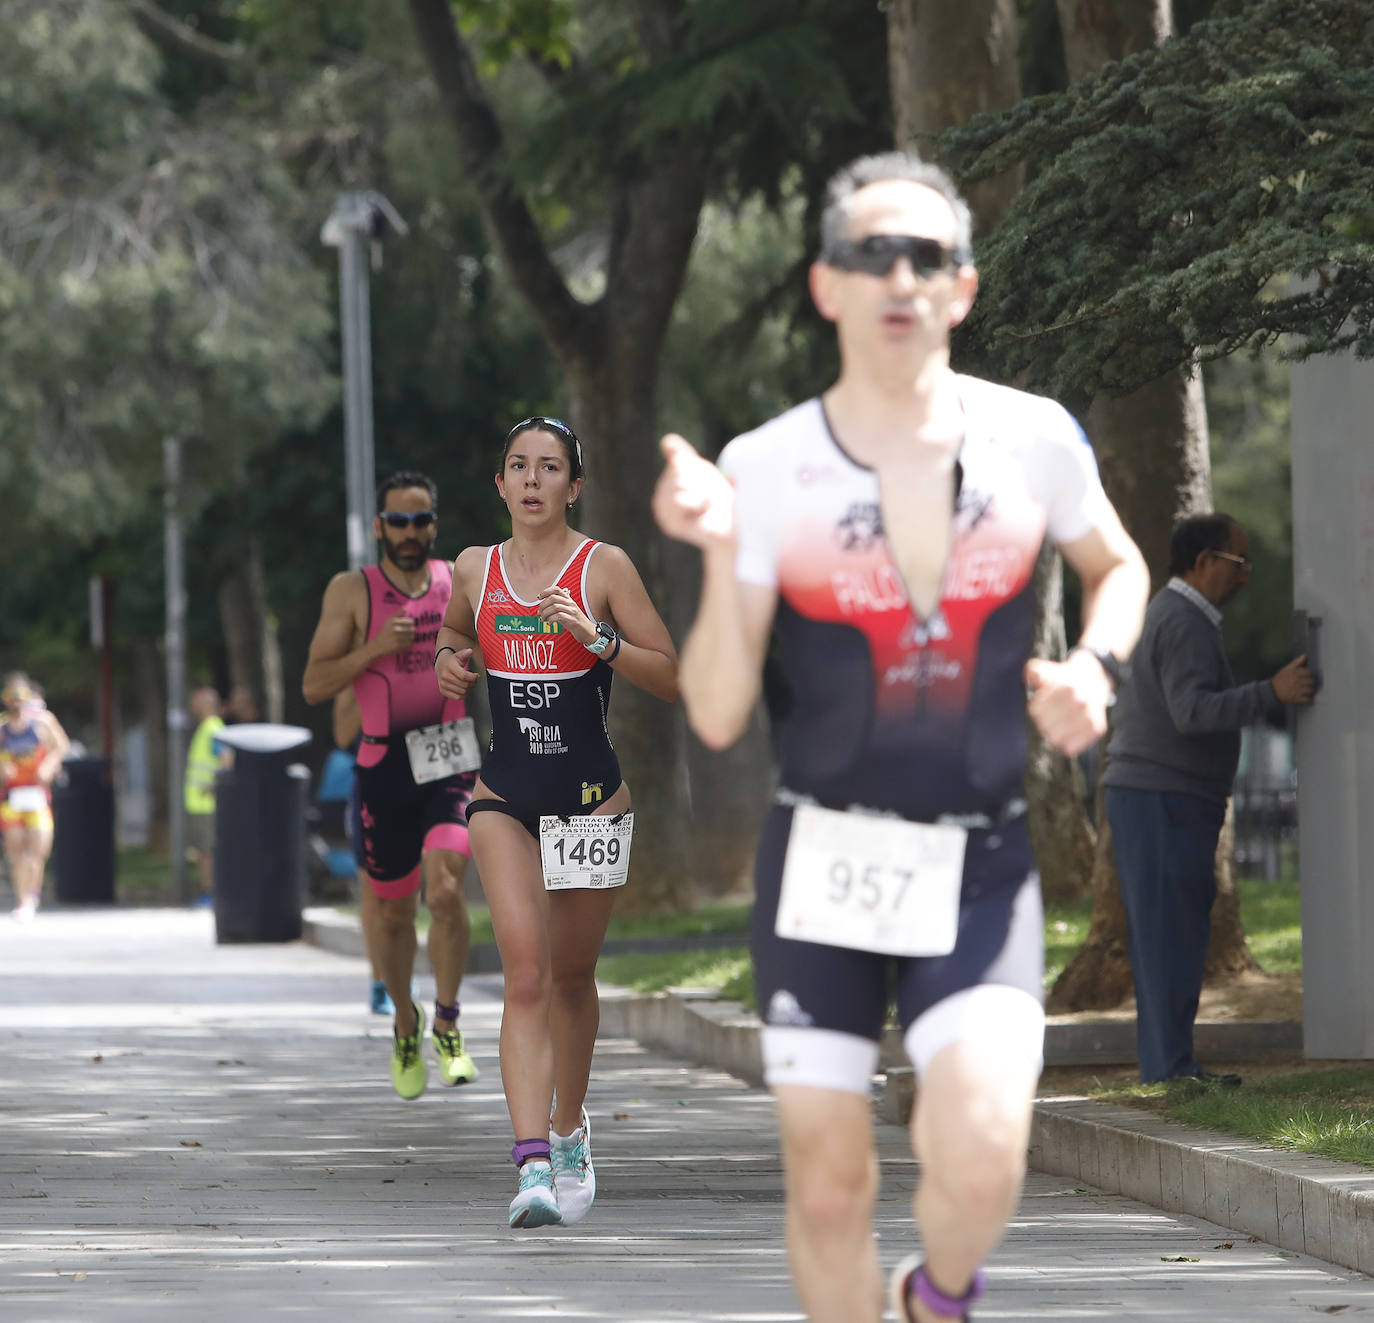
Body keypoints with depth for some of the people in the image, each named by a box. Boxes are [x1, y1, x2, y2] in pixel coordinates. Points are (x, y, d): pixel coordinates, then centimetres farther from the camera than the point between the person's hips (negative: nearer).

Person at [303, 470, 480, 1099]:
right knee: (393, 909, 9)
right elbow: (313, 685, -5)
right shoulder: (352, 591, 0)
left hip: (452, 762, 0)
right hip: (385, 765, 0)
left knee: (445, 890, -20)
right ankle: (406, 1023, 34)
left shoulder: (462, 583, 6)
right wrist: (373, 649, -18)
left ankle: (448, 1025, -5)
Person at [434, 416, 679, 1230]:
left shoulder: (605, 567, -6)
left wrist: (599, 640, -23)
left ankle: (569, 1130, 38)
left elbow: (670, 679, -8)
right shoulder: (476, 570, 4)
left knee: (571, 978, 13)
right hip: (505, 797, 1)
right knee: (526, 972, -15)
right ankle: (534, 1166, -23)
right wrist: (450, 661, 4)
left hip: (591, 799, -1)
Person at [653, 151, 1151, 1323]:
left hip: (981, 863, 0)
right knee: (829, 1185, 2)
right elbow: (717, 718, -7)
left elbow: (1118, 567, 19)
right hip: (822, 861, 0)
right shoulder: (767, 469, -6)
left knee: (979, 1160, -19)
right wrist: (720, 557, -20)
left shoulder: (1034, 439, -3)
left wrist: (1094, 667, -1)